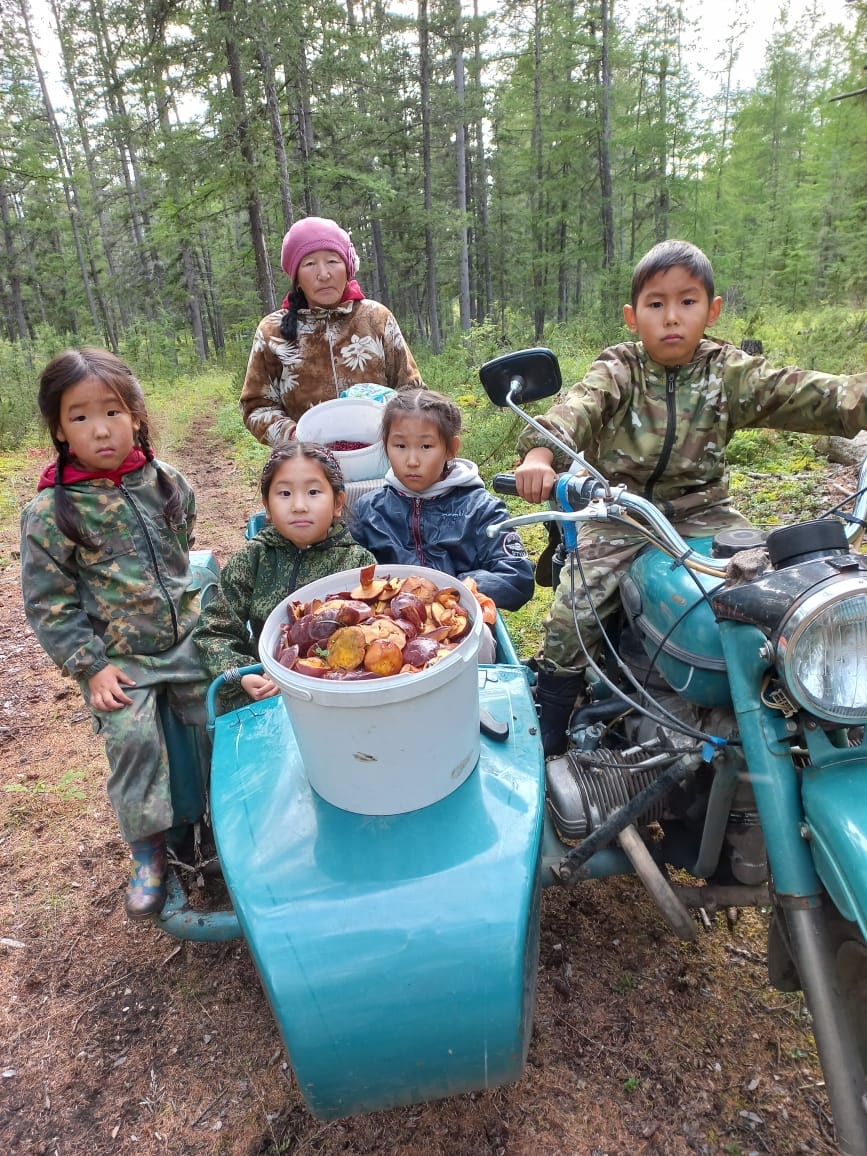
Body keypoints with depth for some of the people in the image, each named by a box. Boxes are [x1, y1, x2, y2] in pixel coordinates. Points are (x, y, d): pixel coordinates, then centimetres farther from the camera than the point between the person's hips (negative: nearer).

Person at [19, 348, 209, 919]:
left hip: (187, 640, 3)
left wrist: (204, 614, 8)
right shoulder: (50, 511, -10)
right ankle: (149, 850, 7)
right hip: (117, 659, -2)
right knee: (133, 739, -16)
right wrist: (91, 667, -11)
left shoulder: (169, 484, 0)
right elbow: (47, 602, -6)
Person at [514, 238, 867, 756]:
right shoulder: (618, 370, -5)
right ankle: (545, 745, 5)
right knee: (571, 617, -14)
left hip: (702, 510, 3)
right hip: (620, 513, -2)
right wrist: (540, 453, -47)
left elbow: (802, 394, -8)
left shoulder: (729, 372, 2)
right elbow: (579, 407, -25)